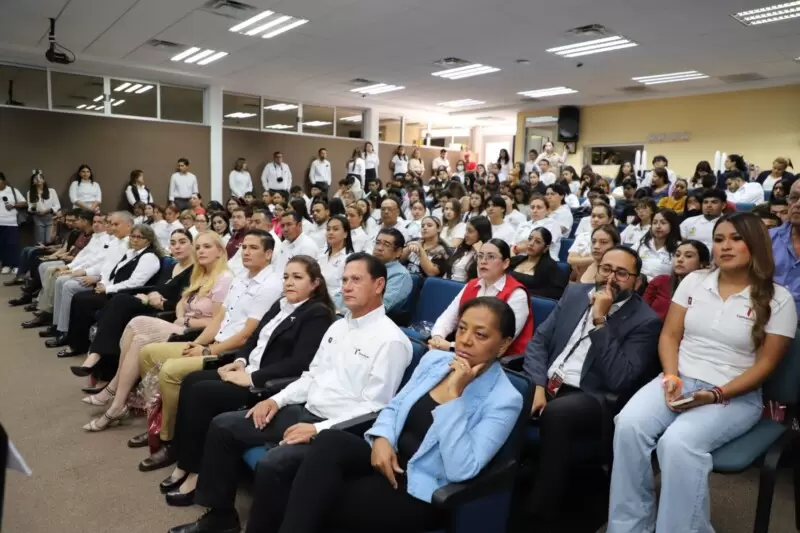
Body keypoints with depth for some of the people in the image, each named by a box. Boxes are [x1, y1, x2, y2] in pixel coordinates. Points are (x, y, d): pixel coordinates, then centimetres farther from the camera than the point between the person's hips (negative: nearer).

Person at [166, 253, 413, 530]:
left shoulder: (391, 340, -15)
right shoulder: (338, 326, 12)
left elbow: (374, 408, -18)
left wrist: (318, 429, -21)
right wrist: (277, 399, 2)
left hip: (337, 429, -9)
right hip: (304, 411, 9)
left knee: (271, 464, -30)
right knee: (223, 425, 5)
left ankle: (259, 524, -2)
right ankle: (220, 513, 19)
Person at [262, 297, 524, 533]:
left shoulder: (505, 400, -11)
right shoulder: (434, 359, 7)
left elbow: (461, 470, -21)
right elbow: (394, 407, 13)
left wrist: (453, 394, -23)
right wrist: (382, 439, -9)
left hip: (419, 491, -5)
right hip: (388, 461, 6)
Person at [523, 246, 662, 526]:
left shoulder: (645, 321, -4)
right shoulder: (575, 292, 10)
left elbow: (619, 380, -15)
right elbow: (538, 341, 7)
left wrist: (600, 321, -17)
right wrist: (538, 385, -9)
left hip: (594, 399, -4)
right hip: (548, 385, 5)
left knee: (556, 413, -35)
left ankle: (540, 513, -19)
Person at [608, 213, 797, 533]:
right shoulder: (694, 281, 9)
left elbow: (766, 363, -4)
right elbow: (670, 335, 7)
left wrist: (716, 395, -16)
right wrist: (671, 378, -10)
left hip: (735, 395, -3)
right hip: (679, 380, 3)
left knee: (678, 443, -33)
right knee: (629, 425, -26)